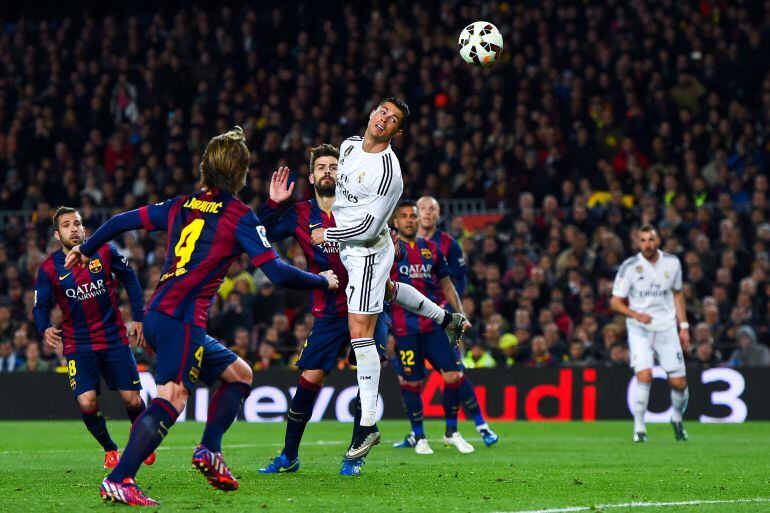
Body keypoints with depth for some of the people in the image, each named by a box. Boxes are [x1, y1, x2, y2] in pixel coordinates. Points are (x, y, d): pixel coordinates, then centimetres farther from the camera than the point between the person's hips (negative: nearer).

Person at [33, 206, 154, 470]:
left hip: (114, 337, 1)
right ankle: (110, 450, 14)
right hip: (77, 344, -1)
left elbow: (129, 278, 7)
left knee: (132, 400, 0)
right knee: (87, 404, -14)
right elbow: (40, 306, -6)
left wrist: (138, 317, 5)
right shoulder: (49, 268, -7)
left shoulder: (104, 251, -5)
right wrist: (45, 329, -27)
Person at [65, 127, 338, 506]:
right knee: (172, 396, -21)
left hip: (157, 315, 8)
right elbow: (277, 273, -8)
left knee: (239, 374, 20)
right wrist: (323, 281, 8)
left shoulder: (182, 206, 16)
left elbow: (122, 221, 22)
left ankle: (210, 450, 9)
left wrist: (86, 250, 38)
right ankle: (118, 480, -33)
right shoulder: (240, 216, -3)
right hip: (182, 318, -8)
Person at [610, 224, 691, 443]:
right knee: (644, 375, -21)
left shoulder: (672, 263, 1)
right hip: (639, 329, -3)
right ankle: (639, 428, -9)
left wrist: (684, 327, 11)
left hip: (667, 327, 3)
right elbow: (616, 301, -4)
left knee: (679, 383, 1)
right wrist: (636, 314, -21)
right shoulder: (629, 266, -8)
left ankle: (677, 419, 30)